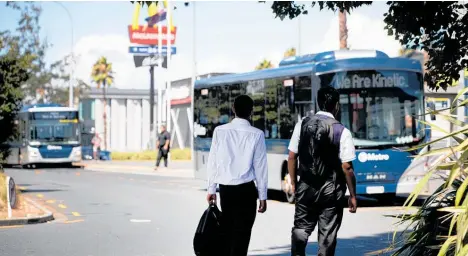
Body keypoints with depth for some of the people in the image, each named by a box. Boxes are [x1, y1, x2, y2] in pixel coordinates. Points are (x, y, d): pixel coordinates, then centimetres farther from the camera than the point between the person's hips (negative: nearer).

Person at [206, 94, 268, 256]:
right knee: (241, 233, 1)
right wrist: (262, 196, 3)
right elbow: (260, 167, -3)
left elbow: (212, 162, 3)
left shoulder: (220, 131, 0)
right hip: (246, 190, -3)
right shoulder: (256, 134, -6)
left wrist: (211, 189, 12)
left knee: (227, 231, 16)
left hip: (225, 189, 3)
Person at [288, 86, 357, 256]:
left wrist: (294, 184, 14)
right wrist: (353, 196, -1)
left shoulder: (302, 124, -2)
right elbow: (347, 167, -11)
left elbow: (291, 157, 1)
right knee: (327, 236, 7)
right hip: (331, 191, -2)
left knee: (300, 229, 15)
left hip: (306, 189, 2)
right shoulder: (342, 132, -11)